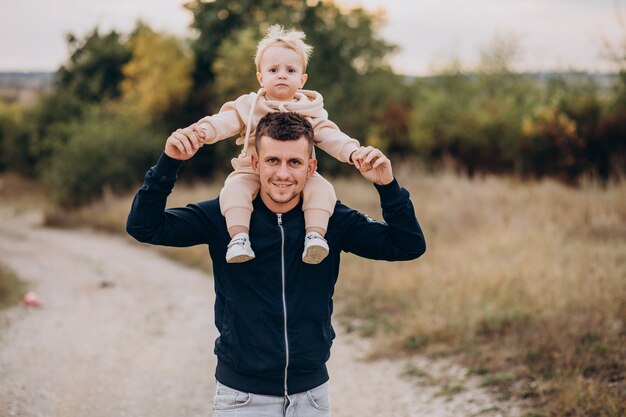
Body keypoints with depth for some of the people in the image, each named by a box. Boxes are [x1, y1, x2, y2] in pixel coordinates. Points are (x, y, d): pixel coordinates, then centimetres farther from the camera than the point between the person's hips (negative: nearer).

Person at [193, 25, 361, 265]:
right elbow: (226, 121, -7)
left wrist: (353, 152, -19)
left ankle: (316, 234, -28)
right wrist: (204, 130, -29)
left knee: (321, 188, -26)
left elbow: (330, 136, 0)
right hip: (252, 173, 0)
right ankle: (238, 236, -33)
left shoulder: (310, 112, 5)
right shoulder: (248, 106, 4)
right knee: (234, 188, -29)